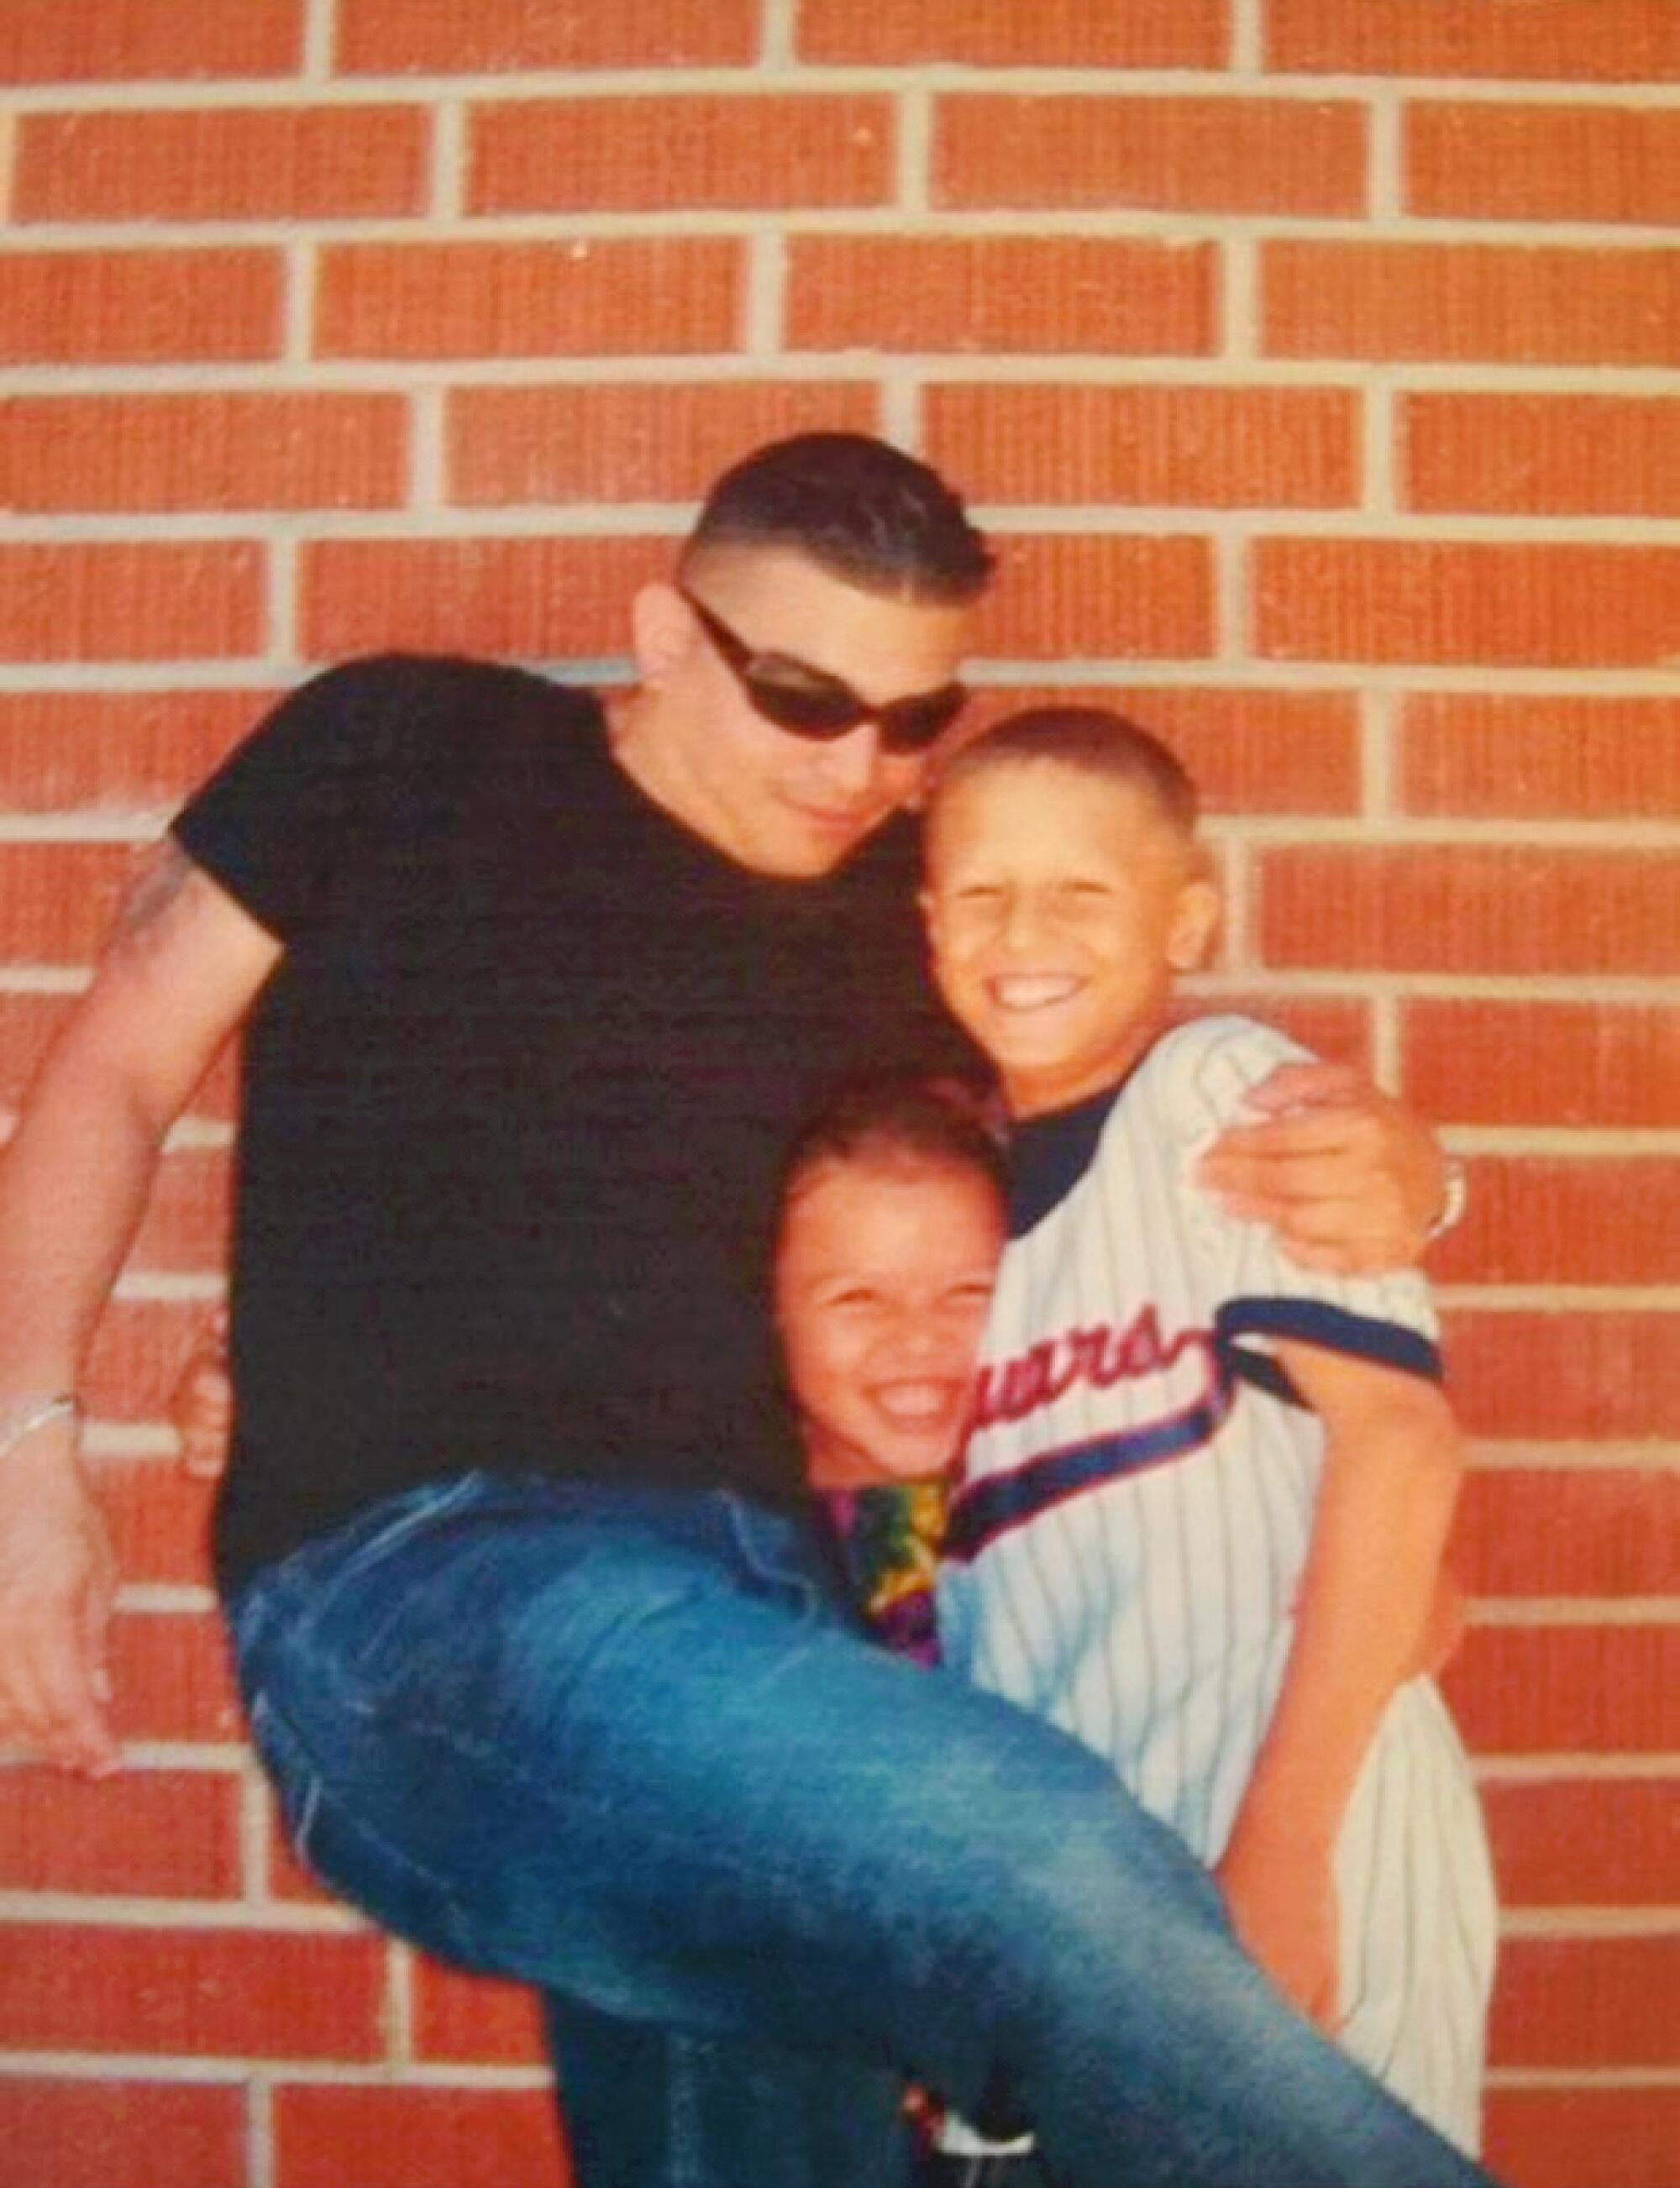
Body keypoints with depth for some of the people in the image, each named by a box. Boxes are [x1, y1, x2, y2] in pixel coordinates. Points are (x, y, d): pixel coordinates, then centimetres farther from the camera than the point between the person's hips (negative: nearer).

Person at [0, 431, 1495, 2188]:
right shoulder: (402, 753, 7)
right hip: (412, 1571, -5)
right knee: (1041, 1866, -30)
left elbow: (1193, 1132, 22)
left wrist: (1390, 1174, -2)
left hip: (750, 1606, 5)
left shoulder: (912, 912, 14)